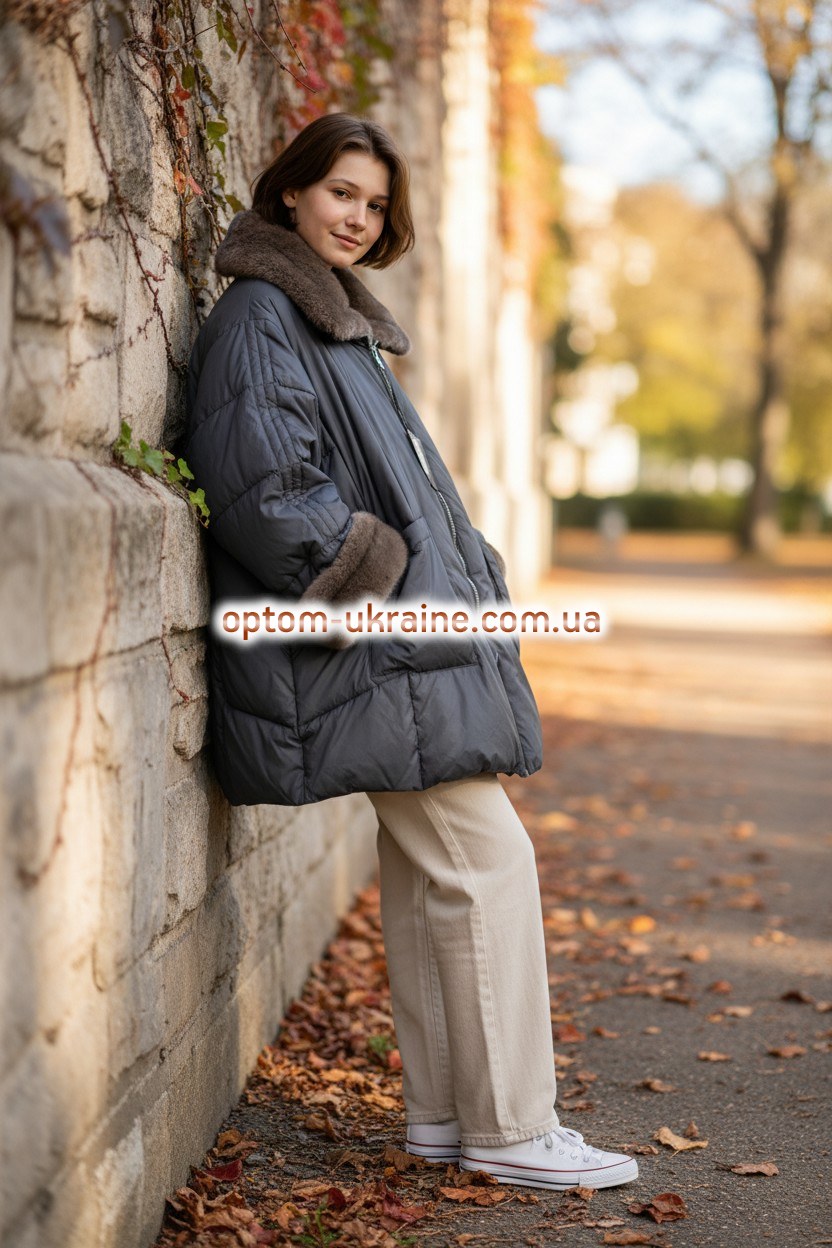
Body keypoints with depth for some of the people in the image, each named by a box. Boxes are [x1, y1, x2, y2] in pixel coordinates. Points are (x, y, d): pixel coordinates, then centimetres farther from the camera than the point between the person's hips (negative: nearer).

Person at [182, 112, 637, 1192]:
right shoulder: (260, 317, -9)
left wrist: (457, 573, 14)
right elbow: (263, 485, -20)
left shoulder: (338, 320, 21)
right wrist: (370, 574, -15)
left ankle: (443, 1111, 19)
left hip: (405, 631, 10)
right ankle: (508, 1127, -2)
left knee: (425, 872, 11)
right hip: (369, 648, -10)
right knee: (488, 860, -10)